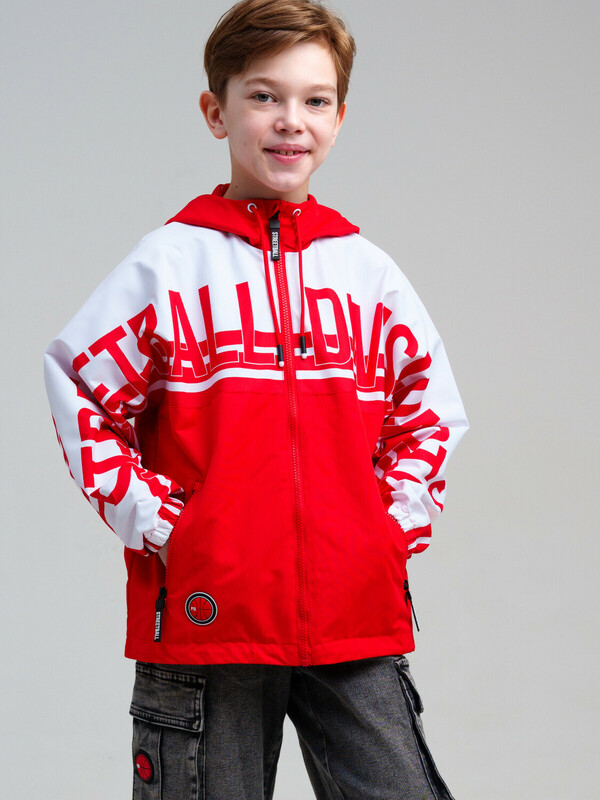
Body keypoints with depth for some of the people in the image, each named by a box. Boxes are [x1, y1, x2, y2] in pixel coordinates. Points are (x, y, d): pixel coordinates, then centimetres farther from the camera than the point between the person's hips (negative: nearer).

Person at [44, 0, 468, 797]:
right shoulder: (170, 262, 0)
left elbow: (431, 410, 18)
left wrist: (398, 521, 5)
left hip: (357, 615, 3)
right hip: (206, 612, -2)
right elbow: (79, 391, 0)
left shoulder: (367, 269, 10)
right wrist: (156, 523, -6)